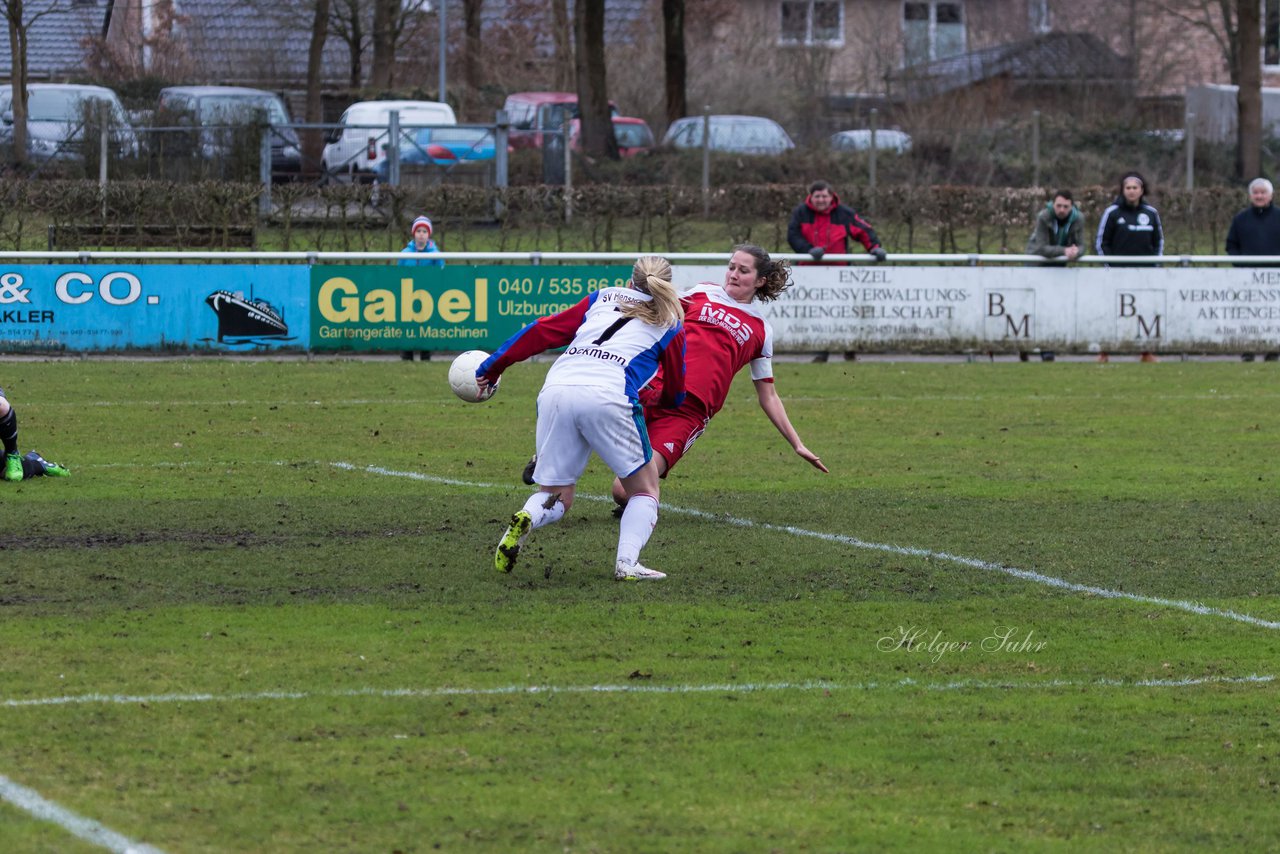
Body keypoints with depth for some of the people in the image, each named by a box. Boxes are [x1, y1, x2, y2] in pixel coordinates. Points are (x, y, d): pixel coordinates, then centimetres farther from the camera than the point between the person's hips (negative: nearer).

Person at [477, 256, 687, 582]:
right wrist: (661, 403, 54)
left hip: (555, 390, 3)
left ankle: (525, 520, -18)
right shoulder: (670, 325, 21)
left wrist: (492, 368, 28)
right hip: (610, 394, -3)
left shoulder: (602, 298, 28)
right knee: (644, 488, 16)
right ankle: (627, 563, -6)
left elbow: (543, 331, 21)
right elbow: (675, 395, 30)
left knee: (555, 498, 15)